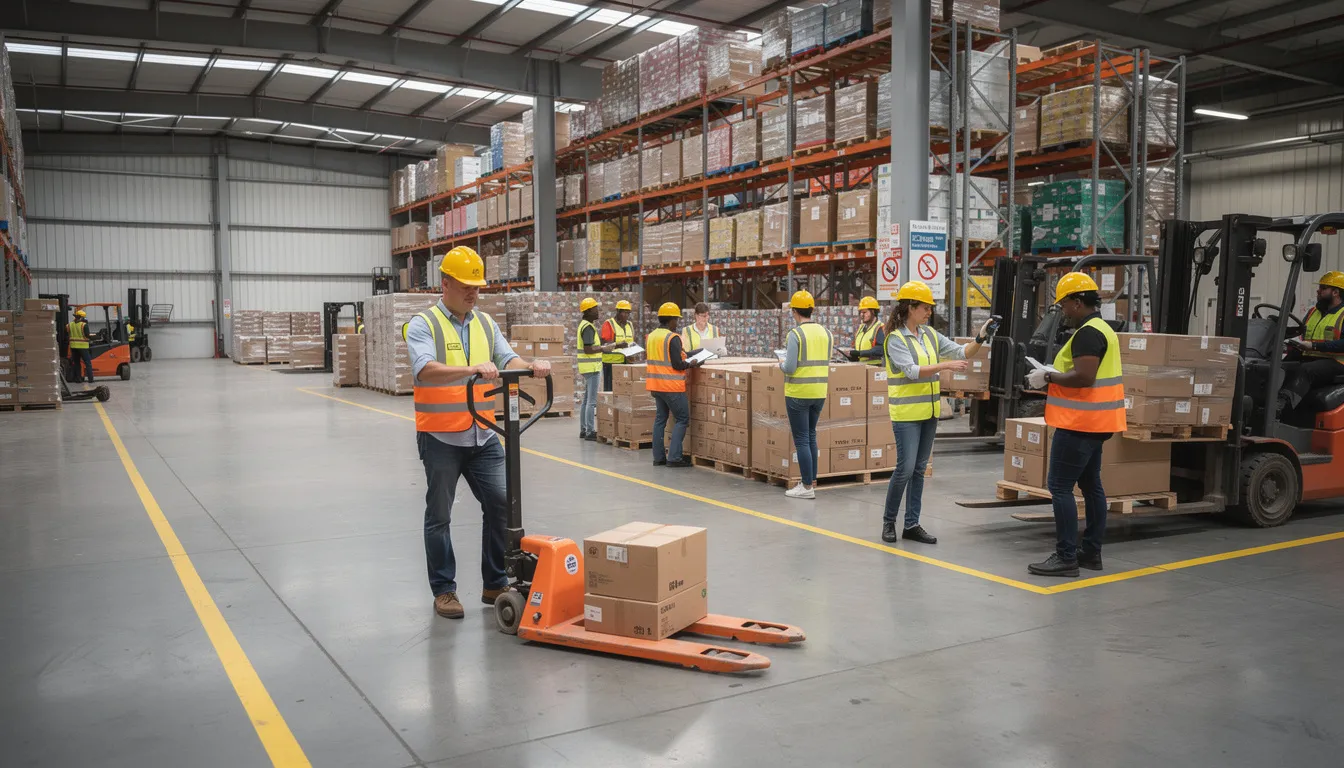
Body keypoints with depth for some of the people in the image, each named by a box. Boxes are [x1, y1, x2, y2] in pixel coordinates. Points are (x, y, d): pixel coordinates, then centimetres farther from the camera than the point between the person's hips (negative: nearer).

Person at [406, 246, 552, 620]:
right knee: (439, 516, 6)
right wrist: (474, 369, -38)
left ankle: (495, 585, 17)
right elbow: (426, 370, -24)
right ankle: (444, 590, 18)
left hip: (483, 435, 5)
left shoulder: (486, 323, 10)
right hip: (440, 438, -5)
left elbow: (508, 360, 1)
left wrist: (533, 366, -21)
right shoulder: (423, 325, -8)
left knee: (501, 504, 4)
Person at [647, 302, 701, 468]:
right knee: (682, 419, 0)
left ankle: (658, 457, 14)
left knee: (660, 418, 14)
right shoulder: (672, 338, -15)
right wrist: (691, 364, -2)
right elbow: (677, 365, -19)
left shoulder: (651, 336, 9)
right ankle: (674, 457, -6)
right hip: (672, 386, -8)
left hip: (656, 385, 8)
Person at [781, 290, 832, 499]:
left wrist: (782, 363, 5)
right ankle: (811, 479, 25)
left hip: (799, 393, -6)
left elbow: (790, 368, -17)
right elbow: (826, 363, 13)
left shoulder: (796, 333, -13)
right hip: (819, 392, 6)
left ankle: (807, 487, 2)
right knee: (811, 435, 19)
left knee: (801, 439, 1)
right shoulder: (825, 332, 5)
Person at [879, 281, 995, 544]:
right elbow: (912, 371, -22)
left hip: (929, 412, 7)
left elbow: (961, 352, 5)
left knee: (919, 469, 9)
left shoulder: (930, 334, 9)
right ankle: (889, 520, 11)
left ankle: (911, 524, 16)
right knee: (905, 469, -8)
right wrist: (945, 365, -27)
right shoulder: (895, 338, -11)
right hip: (906, 414, -7)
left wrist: (980, 338, -10)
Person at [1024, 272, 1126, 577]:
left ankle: (1066, 557, -6)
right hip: (1094, 423, 11)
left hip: (1079, 425, -11)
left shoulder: (1087, 333, -18)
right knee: (1091, 484, 14)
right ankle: (1092, 552, 22)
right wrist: (1053, 376, 13)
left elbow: (1084, 376, -27)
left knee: (1060, 486, -7)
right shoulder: (1102, 329, 16)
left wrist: (1048, 377, -15)